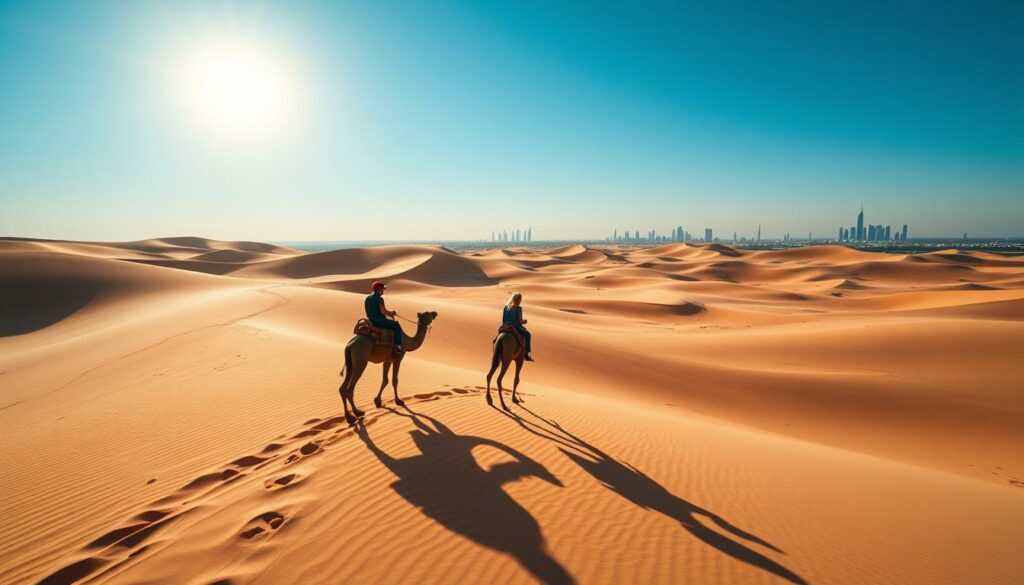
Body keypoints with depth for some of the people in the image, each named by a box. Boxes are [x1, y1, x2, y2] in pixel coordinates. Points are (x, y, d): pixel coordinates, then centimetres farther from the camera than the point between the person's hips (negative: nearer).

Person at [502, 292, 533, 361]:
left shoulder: (506, 307, 2)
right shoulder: (518, 308, -14)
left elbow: (503, 320, 4)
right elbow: (520, 321, -15)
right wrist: (524, 321, 6)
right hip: (516, 328, -6)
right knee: (527, 334, 17)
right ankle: (527, 354, 13)